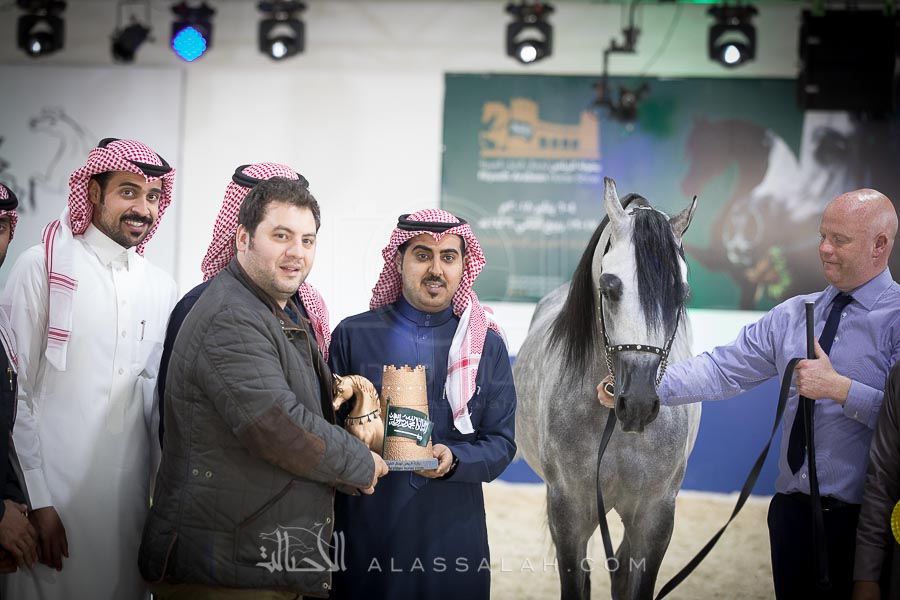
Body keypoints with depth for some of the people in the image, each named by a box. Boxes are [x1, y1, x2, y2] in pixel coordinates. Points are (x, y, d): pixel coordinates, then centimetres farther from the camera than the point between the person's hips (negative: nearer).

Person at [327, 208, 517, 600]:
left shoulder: (487, 346, 6)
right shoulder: (354, 335, 2)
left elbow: (501, 442, 3)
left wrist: (453, 459, -16)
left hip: (453, 535, 1)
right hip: (365, 530, -1)